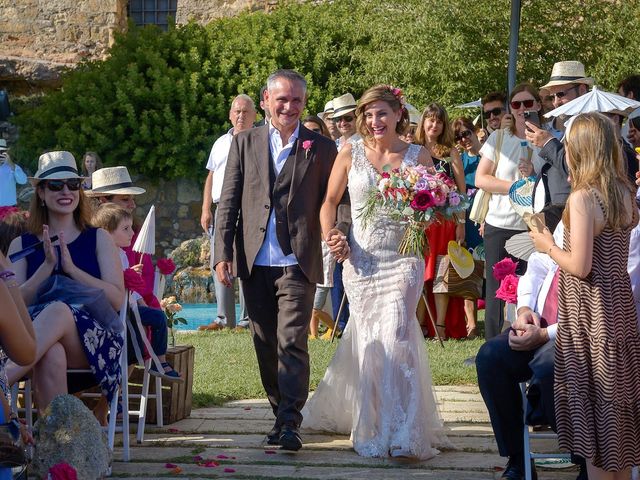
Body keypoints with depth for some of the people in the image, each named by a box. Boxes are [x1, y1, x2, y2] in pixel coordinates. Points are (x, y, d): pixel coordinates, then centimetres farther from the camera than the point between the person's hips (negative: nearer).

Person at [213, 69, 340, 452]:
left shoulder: (322, 148, 5)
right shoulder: (245, 143, 9)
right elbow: (229, 201, 8)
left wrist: (337, 233, -17)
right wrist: (222, 252, 0)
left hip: (297, 262, -3)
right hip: (254, 262, 3)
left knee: (292, 343, -12)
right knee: (266, 346, 9)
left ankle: (290, 424, -11)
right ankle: (281, 415, 21)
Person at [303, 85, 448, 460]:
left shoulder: (419, 156, 1)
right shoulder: (350, 155, 3)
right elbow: (330, 202, 10)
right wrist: (331, 238, -6)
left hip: (404, 258, -1)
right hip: (361, 258, 1)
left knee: (395, 336, -11)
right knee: (368, 338, 4)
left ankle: (398, 432, -4)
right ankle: (372, 426, 20)